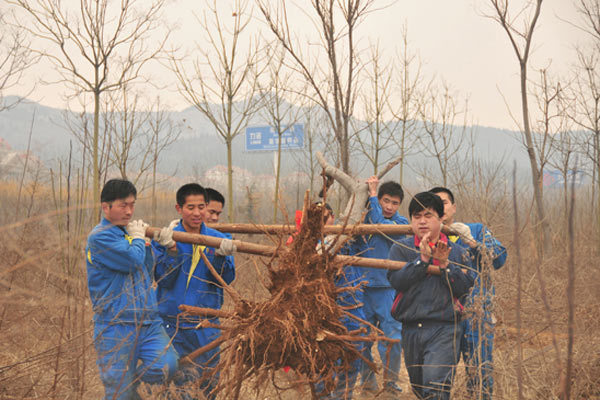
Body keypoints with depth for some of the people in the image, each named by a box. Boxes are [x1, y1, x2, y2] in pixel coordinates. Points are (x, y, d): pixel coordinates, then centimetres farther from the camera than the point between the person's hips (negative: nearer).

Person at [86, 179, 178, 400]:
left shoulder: (127, 232, 17)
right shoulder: (100, 236, -9)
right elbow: (133, 260, -20)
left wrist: (146, 242, 10)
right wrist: (138, 238, 0)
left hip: (148, 322, 6)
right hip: (116, 327, -6)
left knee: (166, 366, -17)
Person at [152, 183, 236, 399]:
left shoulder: (217, 239, 5)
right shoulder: (164, 238, -2)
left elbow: (227, 279, -4)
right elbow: (163, 279, -10)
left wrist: (221, 256, -22)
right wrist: (171, 250, -23)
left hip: (207, 326, 2)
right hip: (173, 325, -2)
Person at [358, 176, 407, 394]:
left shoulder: (400, 223, -1)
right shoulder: (366, 217, 11)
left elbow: (379, 223, -17)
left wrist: (372, 193, -12)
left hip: (387, 289, -3)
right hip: (363, 288, 3)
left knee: (392, 339, -7)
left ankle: (390, 380, 10)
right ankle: (367, 381, 17)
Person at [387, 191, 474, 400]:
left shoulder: (457, 252, 8)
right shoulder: (401, 249, 7)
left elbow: (463, 287, -3)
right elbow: (396, 280, -9)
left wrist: (444, 264, -14)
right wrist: (422, 259, -15)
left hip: (444, 330, -3)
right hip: (411, 330, 3)